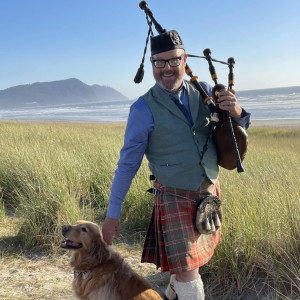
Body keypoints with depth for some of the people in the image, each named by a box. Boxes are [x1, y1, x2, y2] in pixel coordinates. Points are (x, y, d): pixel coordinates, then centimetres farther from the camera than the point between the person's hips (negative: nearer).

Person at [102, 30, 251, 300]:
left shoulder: (203, 92, -5)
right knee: (187, 270, -5)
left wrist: (237, 112, -21)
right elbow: (127, 164, -12)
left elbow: (239, 127, 4)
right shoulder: (144, 109, -17)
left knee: (199, 253, 24)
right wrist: (112, 214, -9)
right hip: (176, 197, -5)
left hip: (210, 192, 5)